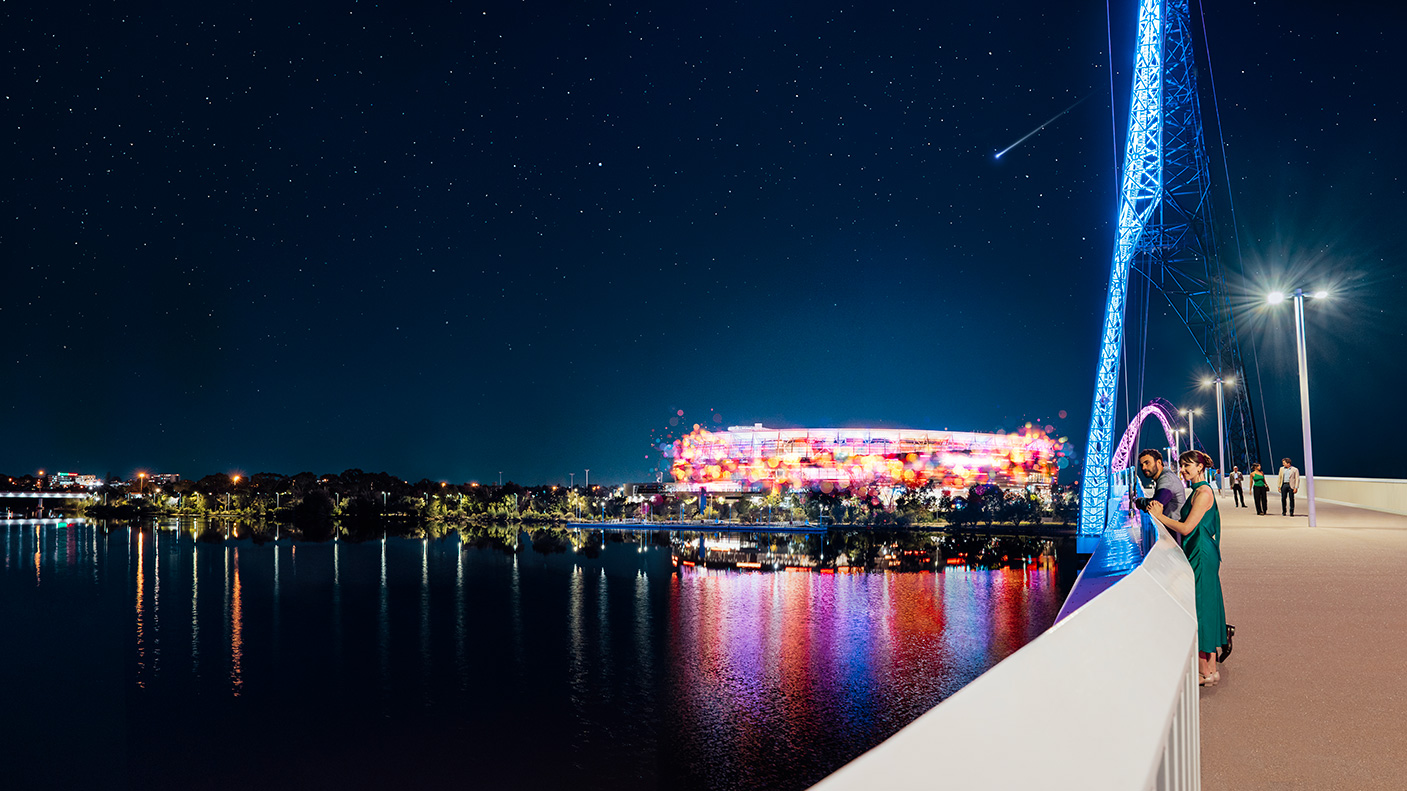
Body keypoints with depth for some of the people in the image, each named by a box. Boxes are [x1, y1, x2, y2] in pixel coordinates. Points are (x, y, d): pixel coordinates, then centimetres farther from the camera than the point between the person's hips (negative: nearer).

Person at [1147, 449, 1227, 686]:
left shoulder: (1204, 493, -15)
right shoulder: (1197, 491, 16)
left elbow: (1186, 528, -19)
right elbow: (1184, 524, 16)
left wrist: (1159, 516, -10)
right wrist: (1160, 514, 8)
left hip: (1201, 558, -10)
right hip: (1198, 556, 10)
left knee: (1200, 607, -5)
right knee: (1204, 607, 12)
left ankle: (1205, 671, 1)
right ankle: (1210, 668, 18)